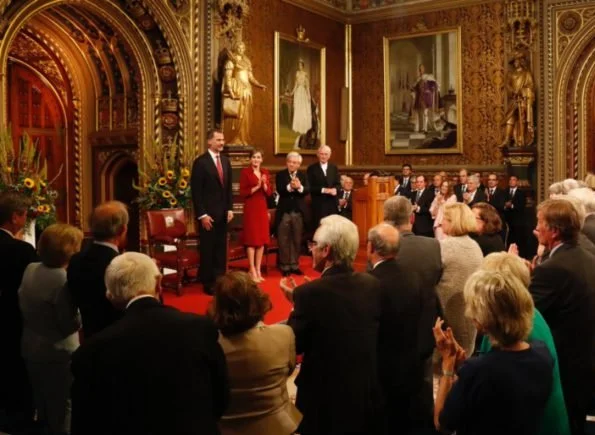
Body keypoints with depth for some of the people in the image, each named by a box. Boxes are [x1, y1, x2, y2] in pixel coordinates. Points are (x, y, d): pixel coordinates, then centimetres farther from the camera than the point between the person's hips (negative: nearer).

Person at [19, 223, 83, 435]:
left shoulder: (30, 269, -3)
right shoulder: (62, 279, -25)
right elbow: (71, 325, -22)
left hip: (31, 349, 8)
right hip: (57, 353, -8)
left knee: (42, 404, 24)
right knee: (62, 408, 9)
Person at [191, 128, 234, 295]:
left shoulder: (225, 161, 11)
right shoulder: (200, 162, -9)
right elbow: (196, 191, -11)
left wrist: (230, 208, 7)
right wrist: (202, 214, -15)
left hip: (223, 212, 6)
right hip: (208, 213, -6)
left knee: (221, 248, 9)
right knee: (208, 249, 3)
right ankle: (208, 283, 13)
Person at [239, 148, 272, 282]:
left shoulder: (265, 172, 10)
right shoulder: (245, 172, -5)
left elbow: (269, 193, 7)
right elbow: (242, 192, -9)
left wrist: (264, 185, -11)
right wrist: (256, 187, -19)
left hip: (262, 208, 5)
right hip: (250, 208, -5)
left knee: (262, 239, 6)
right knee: (252, 238, -4)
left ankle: (258, 270, 13)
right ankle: (252, 271, 0)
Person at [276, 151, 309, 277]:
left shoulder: (303, 175, 6)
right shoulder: (280, 175, 1)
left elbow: (307, 190, -9)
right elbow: (279, 190, -15)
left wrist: (300, 187, -30)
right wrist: (289, 187, -33)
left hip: (298, 212, 2)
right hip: (284, 212, -2)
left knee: (297, 240, 9)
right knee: (284, 240, 3)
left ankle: (294, 265, 19)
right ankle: (285, 266, 11)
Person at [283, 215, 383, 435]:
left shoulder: (309, 293, -22)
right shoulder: (373, 285, -6)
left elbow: (294, 346, -12)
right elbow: (374, 337, 7)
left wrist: (296, 302, -1)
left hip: (325, 397, -4)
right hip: (368, 394, 4)